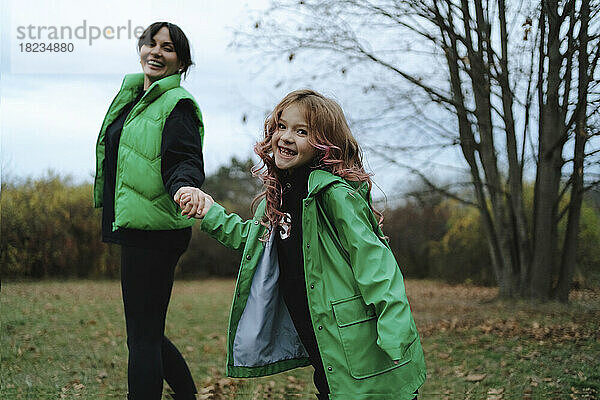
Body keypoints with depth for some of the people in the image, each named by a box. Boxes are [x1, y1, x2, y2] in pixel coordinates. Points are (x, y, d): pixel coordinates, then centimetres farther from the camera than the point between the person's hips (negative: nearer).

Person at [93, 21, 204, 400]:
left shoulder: (178, 103, -10)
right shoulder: (131, 96, 15)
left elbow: (186, 158, -21)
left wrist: (187, 185, -42)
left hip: (154, 230, -9)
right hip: (134, 226, 9)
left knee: (143, 338, -4)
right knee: (148, 334, 18)